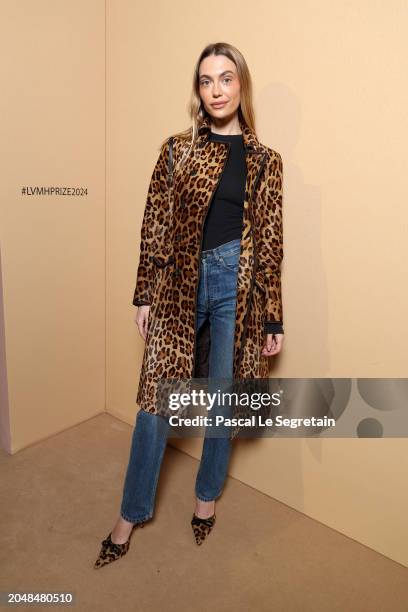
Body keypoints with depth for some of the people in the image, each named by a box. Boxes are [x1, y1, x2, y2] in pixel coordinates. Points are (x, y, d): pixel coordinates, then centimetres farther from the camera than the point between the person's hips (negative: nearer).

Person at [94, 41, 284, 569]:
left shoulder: (264, 161, 4)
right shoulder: (177, 149, 5)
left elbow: (270, 243, 1)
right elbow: (154, 227, 3)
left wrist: (273, 318, 0)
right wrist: (144, 297, 1)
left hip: (235, 285, 0)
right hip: (180, 284, 0)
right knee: (156, 400, 5)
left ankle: (206, 495, 38)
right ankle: (131, 513, 26)